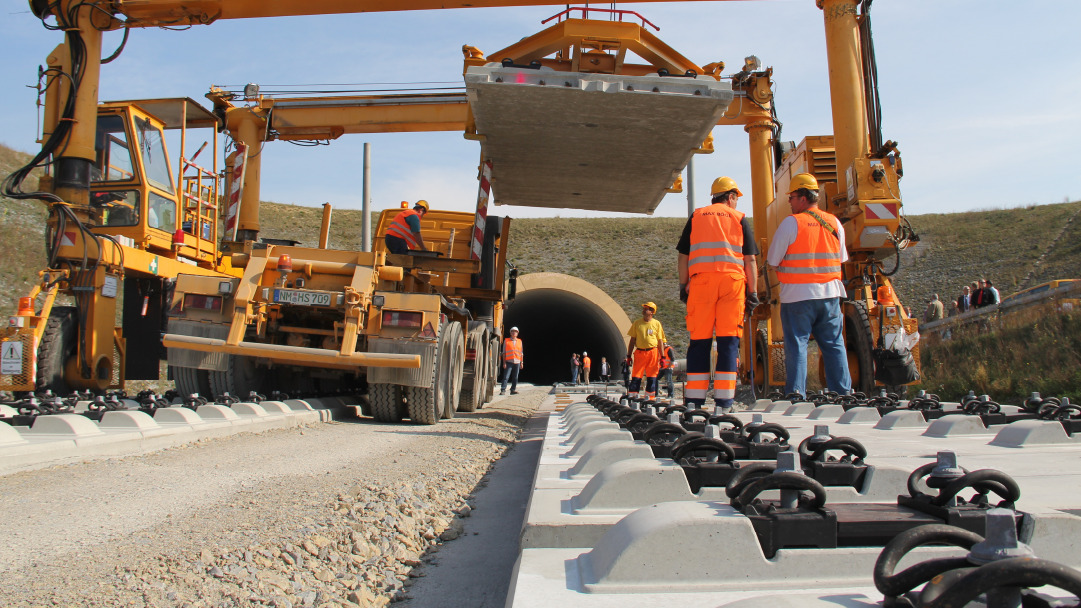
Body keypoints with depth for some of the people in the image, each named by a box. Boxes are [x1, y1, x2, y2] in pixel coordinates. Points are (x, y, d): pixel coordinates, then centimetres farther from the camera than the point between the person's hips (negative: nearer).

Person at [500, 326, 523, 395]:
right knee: (506, 377, -9)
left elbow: (521, 353, 16)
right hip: (509, 362, -3)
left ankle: (513, 390, 9)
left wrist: (522, 362, 9)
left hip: (517, 362, 3)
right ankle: (503, 390, -9)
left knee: (515, 377, 3)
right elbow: (504, 352, 5)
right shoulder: (506, 341, 7)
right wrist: (504, 362, -3)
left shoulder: (519, 341, 14)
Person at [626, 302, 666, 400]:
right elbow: (632, 340, 10)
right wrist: (629, 355, 5)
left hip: (653, 353, 0)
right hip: (639, 352, 0)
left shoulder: (657, 324, 7)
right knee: (636, 376, -4)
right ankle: (631, 397, -4)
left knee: (651, 377, 2)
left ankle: (650, 397, 9)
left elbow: (660, 341, 8)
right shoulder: (637, 323, 9)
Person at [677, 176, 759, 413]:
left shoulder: (696, 217, 17)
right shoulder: (740, 218, 13)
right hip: (732, 280, -1)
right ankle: (723, 401, -3)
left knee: (699, 340, 4)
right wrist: (753, 291, 8)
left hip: (701, 280, 1)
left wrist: (683, 285, 15)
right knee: (728, 340, 0)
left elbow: (683, 255, 12)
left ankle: (694, 399, 3)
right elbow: (750, 259, 7)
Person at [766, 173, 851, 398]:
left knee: (796, 344, 0)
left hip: (797, 295, -5)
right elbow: (841, 259, 15)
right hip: (830, 294, 5)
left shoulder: (791, 223, -9)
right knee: (833, 344, 11)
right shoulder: (834, 223, 7)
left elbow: (773, 260, -6)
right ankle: (842, 392, 13)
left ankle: (796, 393, -1)